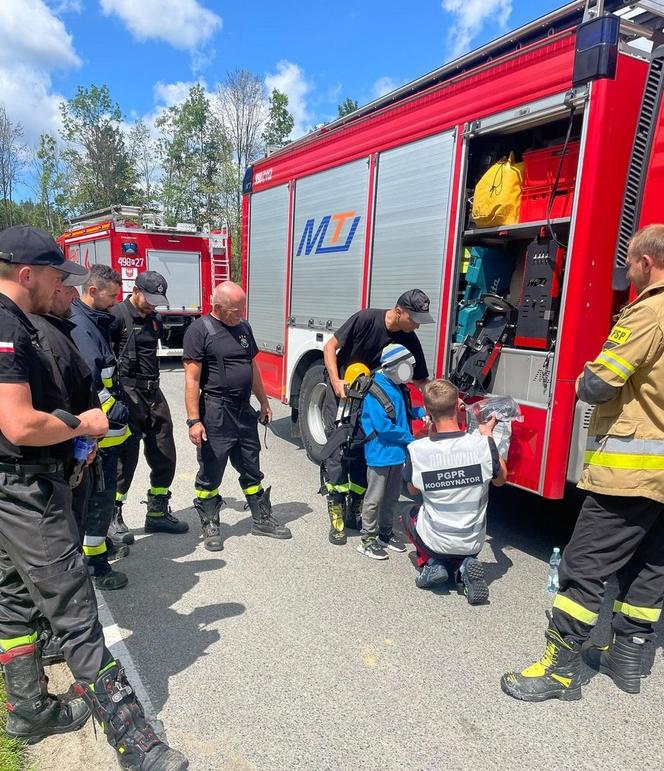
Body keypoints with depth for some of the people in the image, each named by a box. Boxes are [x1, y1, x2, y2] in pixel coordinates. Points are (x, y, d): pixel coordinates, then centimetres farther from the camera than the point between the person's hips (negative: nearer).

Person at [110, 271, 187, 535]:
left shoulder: (154, 320, 14)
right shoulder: (117, 315, -9)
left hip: (153, 393, 8)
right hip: (128, 393, -7)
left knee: (164, 458, 10)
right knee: (126, 458, 0)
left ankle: (157, 513, 24)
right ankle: (111, 517, 17)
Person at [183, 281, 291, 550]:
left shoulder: (243, 327, 10)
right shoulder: (200, 330, -11)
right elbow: (192, 379, -15)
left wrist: (264, 403, 19)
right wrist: (194, 420, -19)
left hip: (244, 412, 7)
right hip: (215, 414, -6)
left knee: (252, 470, 16)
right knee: (210, 475, 7)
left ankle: (262, 519, 29)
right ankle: (210, 526, 23)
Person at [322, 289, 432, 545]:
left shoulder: (409, 341, -7)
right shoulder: (366, 319, -20)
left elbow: (421, 380, -2)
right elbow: (330, 347, -13)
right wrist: (336, 382, -23)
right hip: (341, 392, -4)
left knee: (364, 453, 4)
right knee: (338, 452, -8)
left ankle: (355, 512, 18)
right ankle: (337, 518, -1)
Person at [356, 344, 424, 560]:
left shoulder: (397, 387, 7)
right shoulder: (375, 391, -20)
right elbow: (383, 427, -23)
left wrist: (422, 412, 2)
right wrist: (409, 439, -14)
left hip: (397, 453, 9)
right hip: (380, 454, -9)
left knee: (392, 496, 20)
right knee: (375, 498, 3)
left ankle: (385, 532, 35)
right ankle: (367, 539, 16)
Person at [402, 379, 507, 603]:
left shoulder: (416, 450, -23)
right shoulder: (483, 444, -21)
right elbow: (500, 479, 1)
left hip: (435, 541, -1)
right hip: (473, 543, 2)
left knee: (409, 515, 31)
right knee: (462, 553, 37)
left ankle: (431, 563, 8)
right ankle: (464, 566, 3)